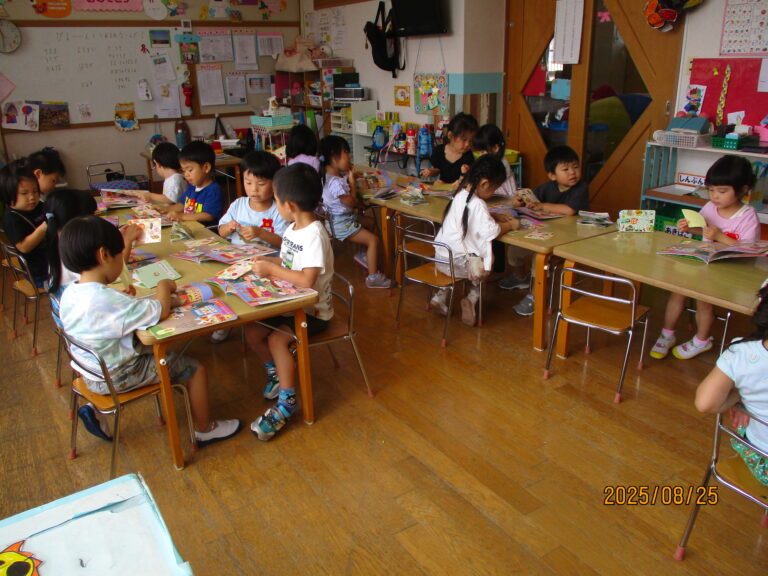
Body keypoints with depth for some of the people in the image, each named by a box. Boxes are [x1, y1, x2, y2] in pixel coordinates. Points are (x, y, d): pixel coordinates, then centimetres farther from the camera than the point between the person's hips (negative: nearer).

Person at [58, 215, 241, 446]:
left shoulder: (69, 294, -6)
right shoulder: (107, 299, -33)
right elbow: (161, 311, -29)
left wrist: (122, 298, 0)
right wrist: (164, 286, -12)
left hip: (91, 373, 9)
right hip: (118, 377, -8)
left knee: (152, 350, 34)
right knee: (195, 369, 0)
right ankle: (204, 430, 19)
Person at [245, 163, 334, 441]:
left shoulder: (314, 235, -24)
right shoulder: (292, 229, 5)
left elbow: (306, 280, -32)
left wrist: (272, 270, -23)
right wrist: (267, 261, 4)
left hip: (313, 310, -8)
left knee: (277, 339, -24)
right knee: (252, 330, -3)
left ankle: (286, 401, -9)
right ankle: (276, 375, 19)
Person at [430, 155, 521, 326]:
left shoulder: (461, 196, 7)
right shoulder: (476, 204, -21)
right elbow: (491, 231, -23)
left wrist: (497, 216, 13)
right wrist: (510, 225, -6)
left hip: (441, 257, 8)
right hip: (457, 262, -8)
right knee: (488, 262, 14)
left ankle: (440, 296, 25)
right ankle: (472, 298, 8)